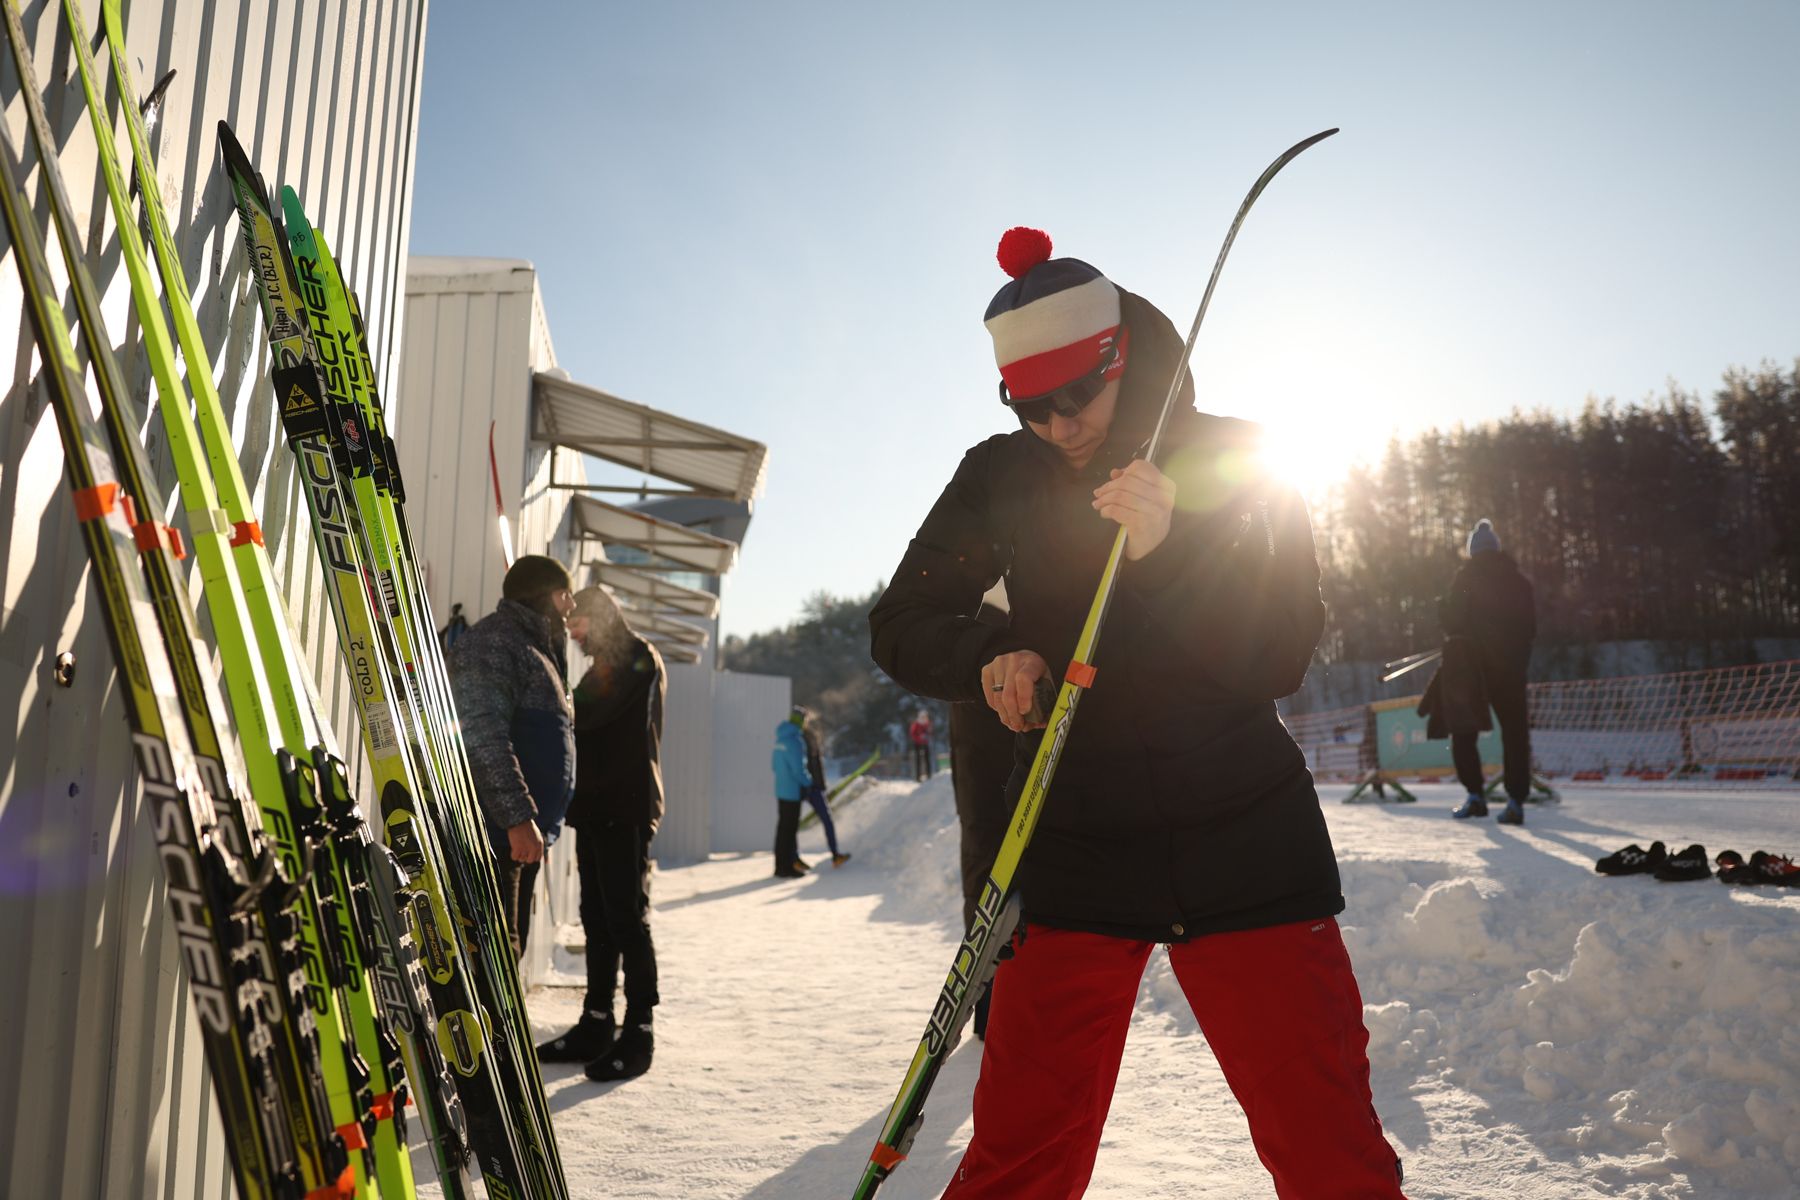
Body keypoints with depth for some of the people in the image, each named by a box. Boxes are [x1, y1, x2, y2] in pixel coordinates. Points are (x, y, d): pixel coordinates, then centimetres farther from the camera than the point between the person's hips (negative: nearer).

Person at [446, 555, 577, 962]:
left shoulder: (536, 648, 22)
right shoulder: (491, 644, -11)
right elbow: (484, 739, -22)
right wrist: (518, 818, -27)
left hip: (525, 833, 10)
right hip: (494, 830, -10)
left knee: (509, 945, 16)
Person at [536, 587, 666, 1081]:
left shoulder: (640, 659, -6)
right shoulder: (601, 670, 23)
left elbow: (584, 716, -17)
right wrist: (579, 811, 16)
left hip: (626, 810, -9)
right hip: (595, 810, 9)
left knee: (627, 918, -8)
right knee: (598, 919, 10)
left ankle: (639, 1031, -3)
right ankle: (597, 1024, 17)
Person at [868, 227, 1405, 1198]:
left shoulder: (1235, 462, -1)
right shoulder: (998, 477, 3)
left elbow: (1279, 660, -9)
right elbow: (901, 624, 8)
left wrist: (1169, 548, -25)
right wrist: (988, 663, -13)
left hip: (1242, 844, 0)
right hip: (1070, 847, 1)